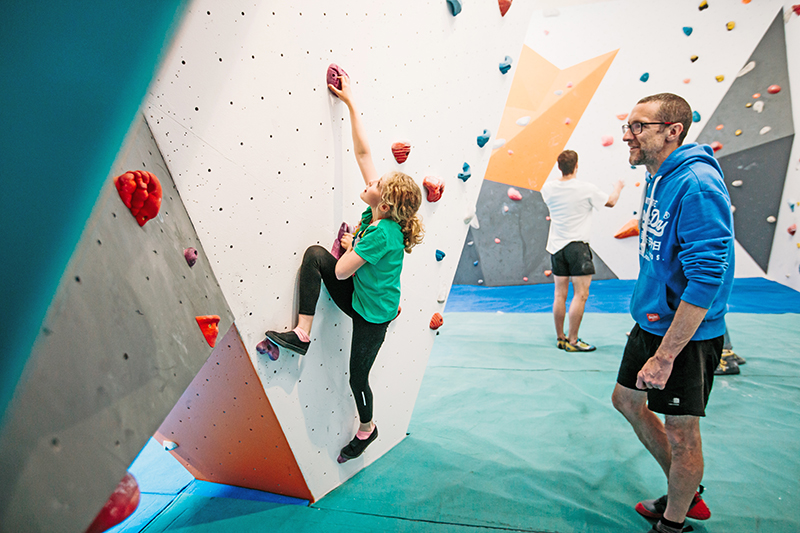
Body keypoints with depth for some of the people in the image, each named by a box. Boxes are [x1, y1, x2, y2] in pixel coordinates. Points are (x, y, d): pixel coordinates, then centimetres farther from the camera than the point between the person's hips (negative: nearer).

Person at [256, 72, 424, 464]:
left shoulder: (383, 234, -31)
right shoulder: (377, 211, -9)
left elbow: (341, 271, -28)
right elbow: (363, 153, -7)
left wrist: (349, 245, -9)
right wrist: (350, 103, -6)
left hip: (372, 313, -8)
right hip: (357, 297, 8)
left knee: (357, 375, 12)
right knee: (314, 254, -14)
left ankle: (366, 428, 44)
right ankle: (302, 334, -10)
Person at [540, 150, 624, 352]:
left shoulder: (549, 187, -1)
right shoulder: (586, 189, -11)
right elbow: (610, 202, 5)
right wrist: (618, 187, 27)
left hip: (556, 246, 5)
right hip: (577, 246, -5)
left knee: (560, 294, 10)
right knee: (580, 294, -1)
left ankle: (560, 338, 19)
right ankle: (572, 341, 0)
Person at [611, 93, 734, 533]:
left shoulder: (697, 185, -24)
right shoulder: (657, 179, 6)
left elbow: (707, 278, -28)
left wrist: (664, 357, -26)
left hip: (686, 335, -10)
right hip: (650, 322, 10)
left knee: (680, 432, 7)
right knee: (626, 401, 20)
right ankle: (686, 493, 40)